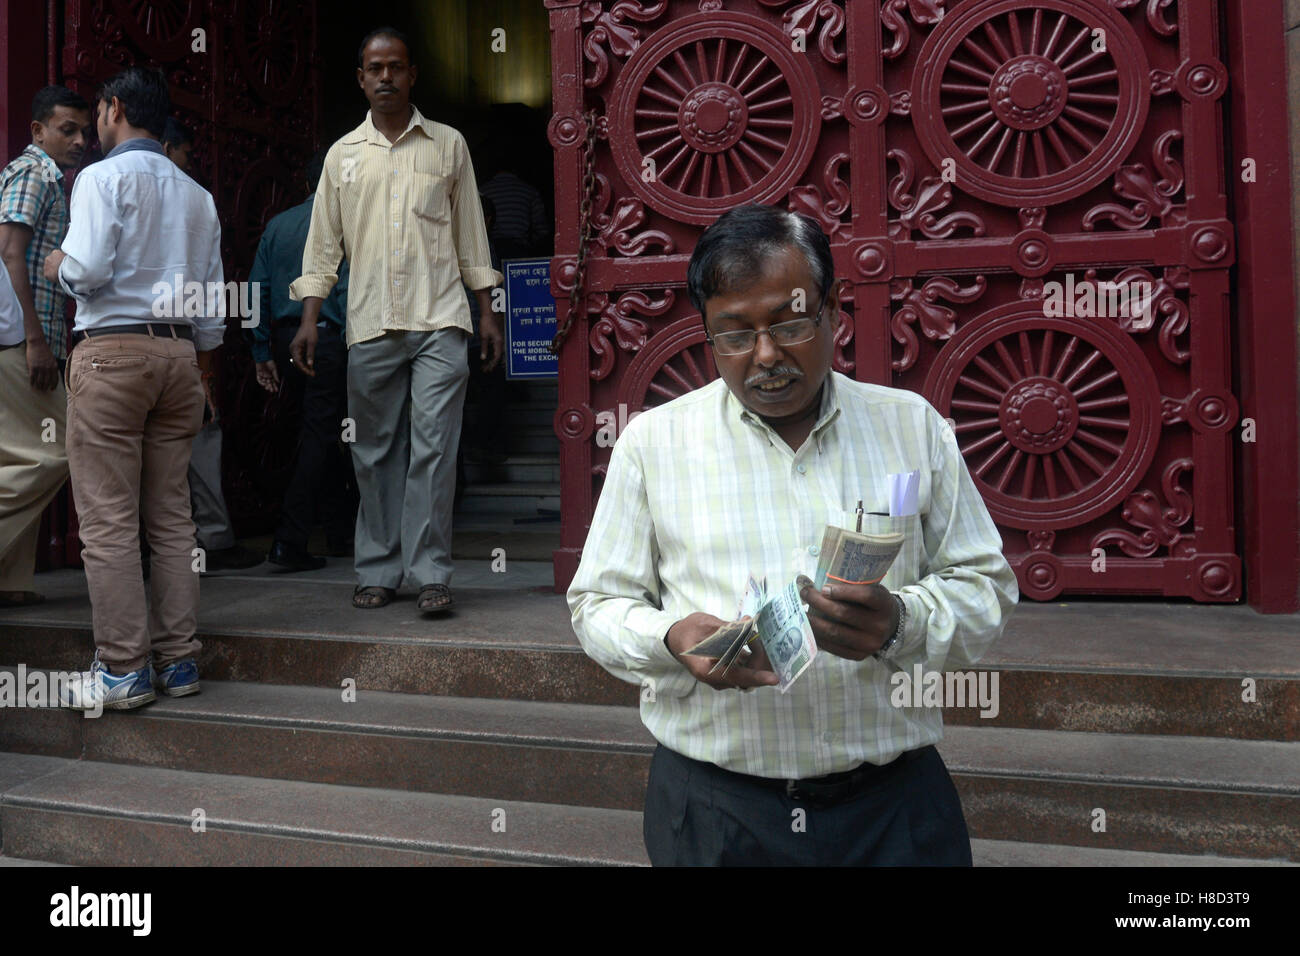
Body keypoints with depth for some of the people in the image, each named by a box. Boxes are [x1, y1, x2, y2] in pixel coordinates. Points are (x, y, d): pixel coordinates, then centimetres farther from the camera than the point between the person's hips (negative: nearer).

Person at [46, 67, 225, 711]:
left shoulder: (103, 177, -3)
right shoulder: (197, 195, 16)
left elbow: (86, 269, -15)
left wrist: (58, 266, 7)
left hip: (111, 350, -6)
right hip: (179, 352, 6)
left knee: (108, 520, -2)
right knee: (171, 516, 9)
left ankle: (123, 670, 0)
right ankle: (178, 659, 13)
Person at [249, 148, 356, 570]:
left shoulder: (277, 224, 13)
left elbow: (257, 289, 11)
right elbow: (347, 290, -15)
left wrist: (262, 353, 14)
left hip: (286, 340, 7)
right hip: (326, 337, -7)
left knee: (320, 429, 16)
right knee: (319, 436, -4)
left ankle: (341, 530, 25)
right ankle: (289, 542, -8)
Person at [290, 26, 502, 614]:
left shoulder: (448, 145, 11)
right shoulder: (343, 154, 14)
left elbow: (470, 235, 12)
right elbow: (323, 243, 13)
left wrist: (488, 311, 6)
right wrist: (309, 319, 4)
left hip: (439, 322, -2)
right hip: (370, 324, 2)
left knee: (433, 448, -8)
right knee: (376, 452, 5)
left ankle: (430, 572, -2)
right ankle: (378, 572, 14)